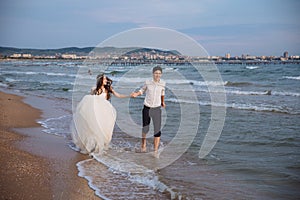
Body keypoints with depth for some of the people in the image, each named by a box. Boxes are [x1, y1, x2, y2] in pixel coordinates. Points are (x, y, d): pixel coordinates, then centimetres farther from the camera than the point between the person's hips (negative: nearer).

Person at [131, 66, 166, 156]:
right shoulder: (148, 82, -8)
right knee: (145, 129, 13)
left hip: (157, 109, 0)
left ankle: (155, 151, 0)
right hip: (147, 109, 0)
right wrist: (136, 94, -10)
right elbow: (142, 90, 9)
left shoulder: (162, 83, -4)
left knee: (157, 130, -8)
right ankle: (143, 145, 40)